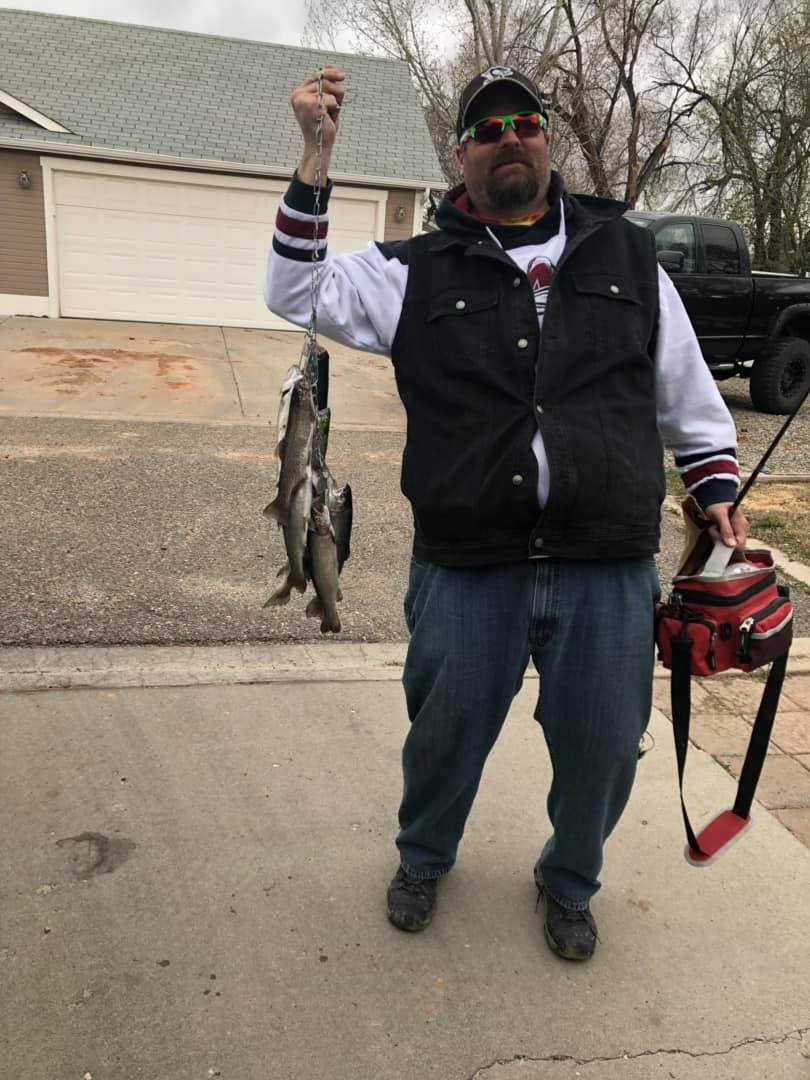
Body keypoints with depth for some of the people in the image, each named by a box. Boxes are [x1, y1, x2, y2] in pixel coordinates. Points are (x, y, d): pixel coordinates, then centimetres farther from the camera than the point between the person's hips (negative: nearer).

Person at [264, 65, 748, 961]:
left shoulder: (628, 256, 9)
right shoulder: (420, 272, 4)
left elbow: (688, 396, 15)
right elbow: (296, 292, -3)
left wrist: (716, 490, 9)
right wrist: (316, 155, -11)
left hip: (608, 573, 2)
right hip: (466, 572, -1)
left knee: (603, 748, 13)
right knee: (446, 732, 15)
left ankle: (569, 885, 44)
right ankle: (423, 860, 48)